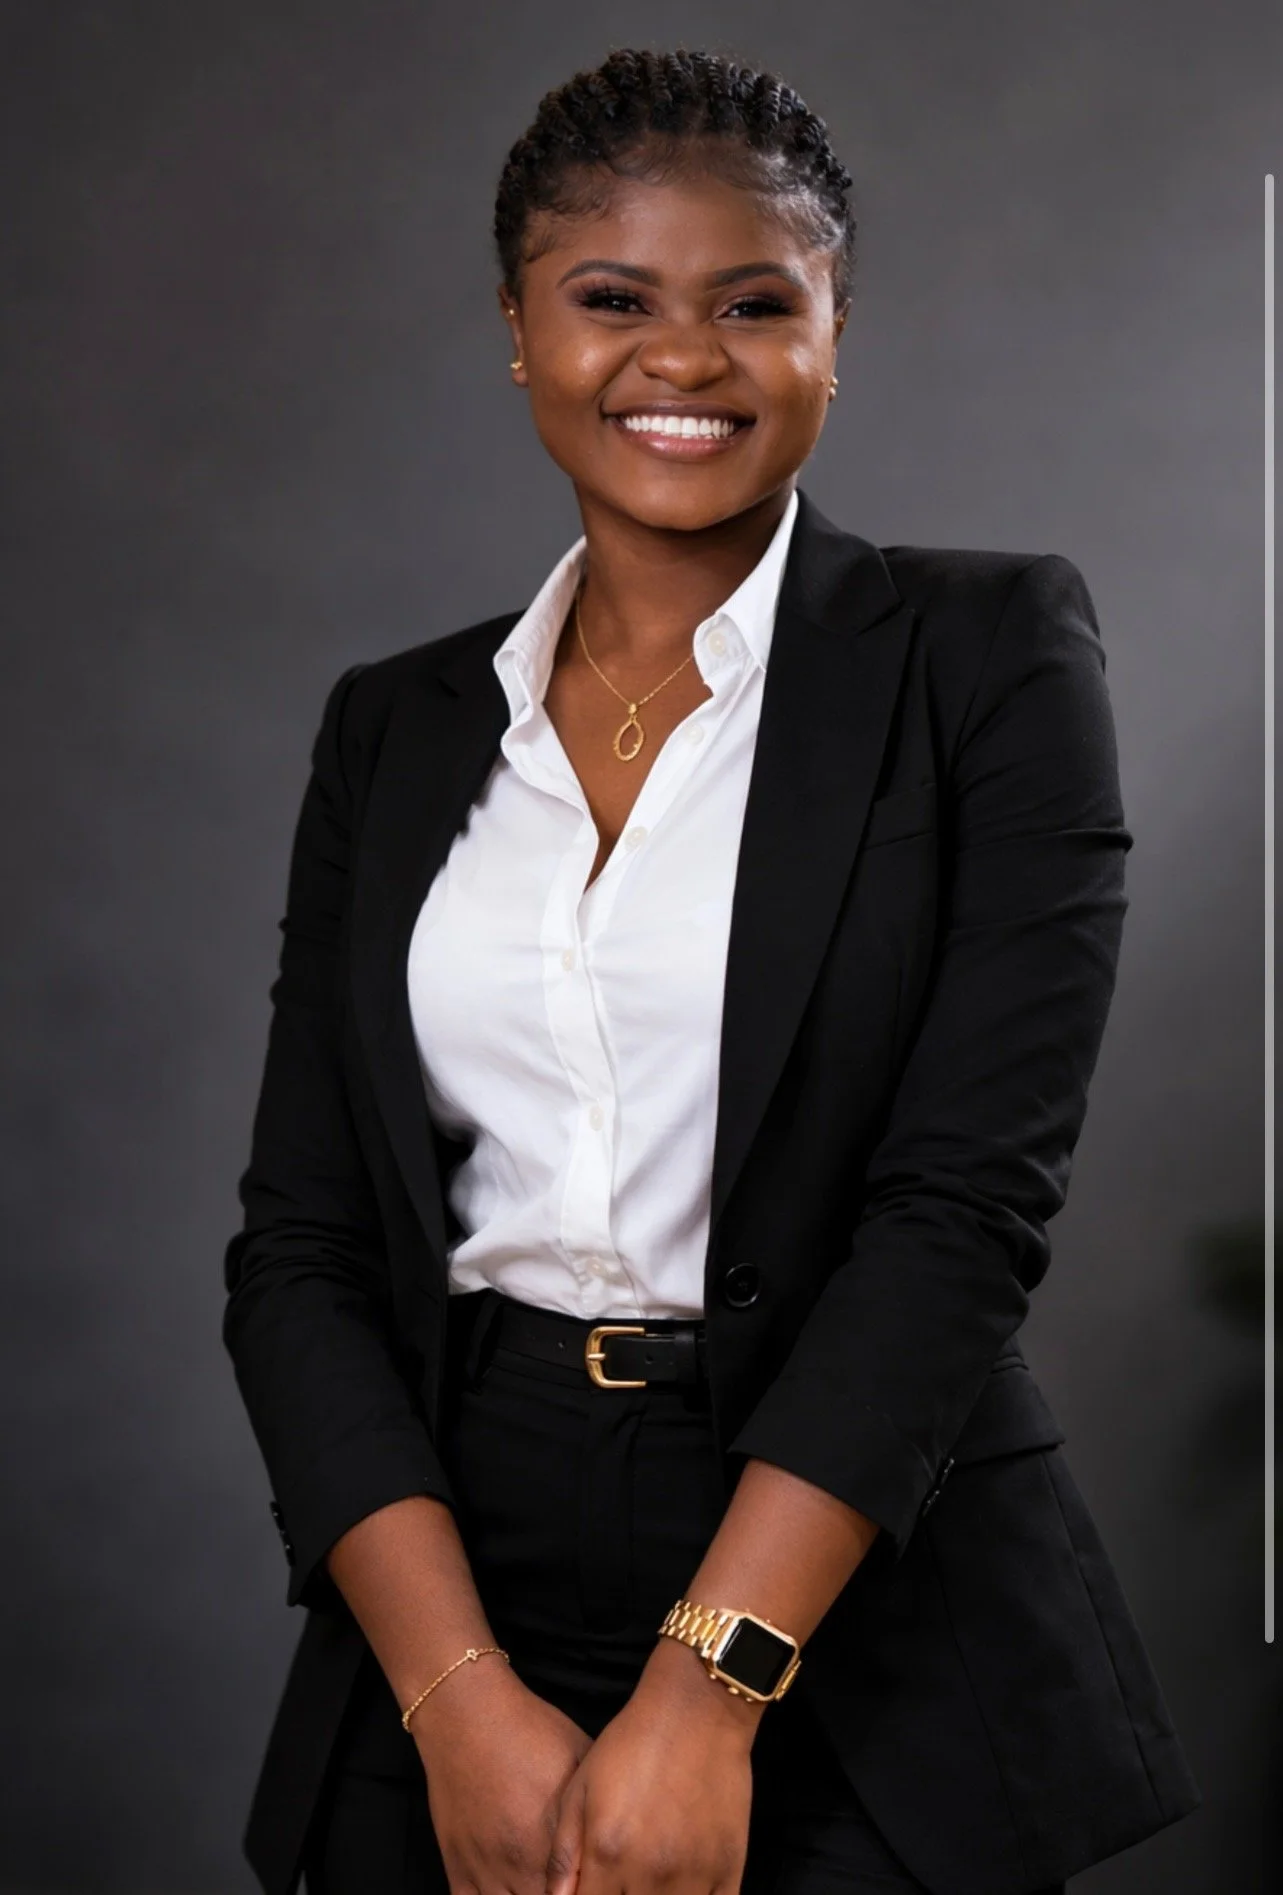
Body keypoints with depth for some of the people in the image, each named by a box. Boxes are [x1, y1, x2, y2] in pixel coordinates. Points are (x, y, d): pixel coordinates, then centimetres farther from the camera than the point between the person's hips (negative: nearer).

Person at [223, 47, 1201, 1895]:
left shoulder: (987, 649, -4)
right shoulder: (396, 725, 6)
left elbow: (971, 1190, -13)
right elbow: (300, 1248, 0)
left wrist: (707, 1693, -19)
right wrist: (460, 1698, -12)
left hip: (866, 1648, -2)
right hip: (464, 1609, 3)